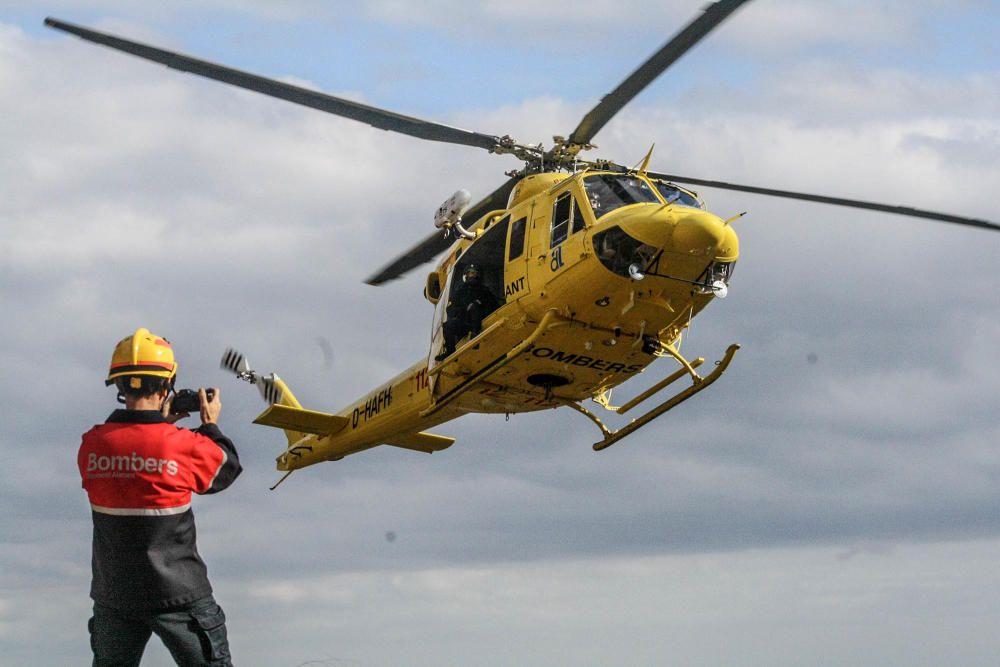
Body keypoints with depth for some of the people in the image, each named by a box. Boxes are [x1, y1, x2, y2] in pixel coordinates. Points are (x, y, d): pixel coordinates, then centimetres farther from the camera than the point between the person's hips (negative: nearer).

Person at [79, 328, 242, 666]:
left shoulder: (91, 446, -8)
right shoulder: (186, 446, -16)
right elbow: (226, 469, 4)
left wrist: (159, 424, 16)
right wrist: (211, 425, 18)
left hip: (114, 596, 3)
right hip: (179, 597, -3)